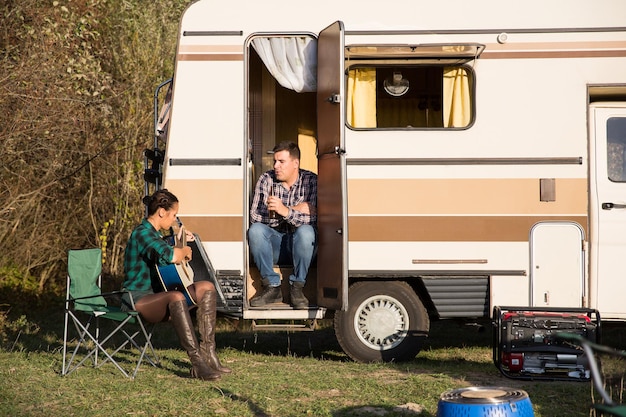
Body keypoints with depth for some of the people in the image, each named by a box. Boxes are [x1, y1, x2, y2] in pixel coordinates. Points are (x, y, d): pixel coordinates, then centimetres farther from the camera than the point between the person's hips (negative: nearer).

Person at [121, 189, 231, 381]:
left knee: (206, 287, 2)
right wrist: (186, 250, -12)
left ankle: (208, 354, -7)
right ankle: (197, 364, -41)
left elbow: (164, 261, 36)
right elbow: (170, 256, -34)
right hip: (137, 299, -11)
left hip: (156, 295, 11)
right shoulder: (142, 233, -16)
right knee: (176, 297, -39)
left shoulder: (154, 233, 16)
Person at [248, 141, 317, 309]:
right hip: (275, 244, 2)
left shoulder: (311, 181, -8)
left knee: (305, 231, -33)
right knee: (255, 230, -27)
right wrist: (296, 210, -19)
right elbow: (255, 217, -16)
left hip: (302, 244, -2)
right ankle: (272, 287, -18)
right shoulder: (266, 180, -4)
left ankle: (297, 287, -18)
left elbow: (313, 218, -20)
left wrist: (286, 211, -36)